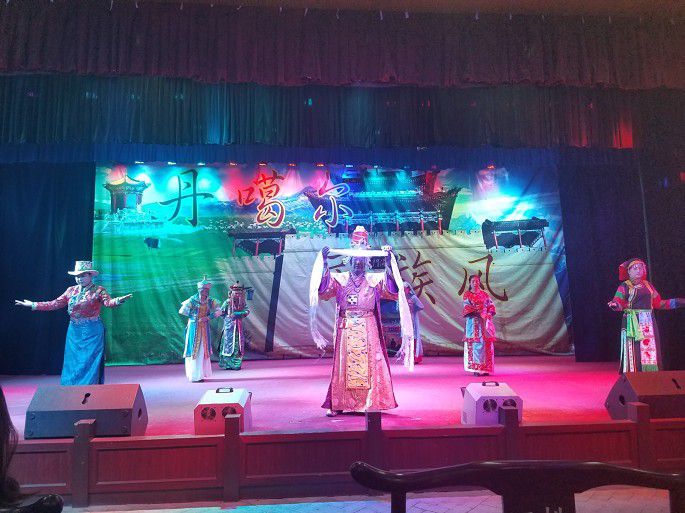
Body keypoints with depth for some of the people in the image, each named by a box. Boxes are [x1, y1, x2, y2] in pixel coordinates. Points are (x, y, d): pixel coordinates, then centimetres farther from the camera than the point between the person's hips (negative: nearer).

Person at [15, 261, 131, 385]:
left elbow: (108, 302, -22)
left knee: (90, 364, -4)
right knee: (72, 363, 10)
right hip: (74, 332, 5)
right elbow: (55, 304, 12)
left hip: (92, 332, -5)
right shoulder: (71, 290, 10)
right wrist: (32, 305, 9)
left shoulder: (98, 290, -6)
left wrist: (118, 300, -44)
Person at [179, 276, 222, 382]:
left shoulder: (210, 301, 2)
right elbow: (182, 311, -13)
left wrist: (208, 317, -14)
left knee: (204, 350, 7)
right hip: (194, 328, -4)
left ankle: (201, 374, 16)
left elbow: (219, 311, -2)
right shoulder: (192, 300, -9)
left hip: (205, 329, 4)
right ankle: (194, 376, 3)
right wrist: (194, 316, -9)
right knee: (194, 350, -1)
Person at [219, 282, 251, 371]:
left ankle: (236, 364, 9)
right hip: (229, 326, -3)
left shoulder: (243, 302, 3)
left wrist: (236, 314, -17)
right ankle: (228, 364, 5)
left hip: (239, 327, 3)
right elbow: (221, 312, -1)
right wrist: (228, 317, -2)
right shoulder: (228, 302, -7)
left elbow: (247, 311, -8)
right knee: (229, 345, -1)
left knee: (238, 345, 2)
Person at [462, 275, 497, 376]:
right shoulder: (467, 294, 3)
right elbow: (468, 308, -6)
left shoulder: (484, 294, 13)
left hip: (485, 322, 4)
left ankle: (485, 368, 5)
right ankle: (476, 369, -5)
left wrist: (490, 313, -11)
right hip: (473, 322, -3)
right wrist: (480, 314, -17)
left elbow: (491, 305, 10)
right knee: (476, 344, -7)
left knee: (486, 343, 0)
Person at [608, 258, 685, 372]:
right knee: (634, 351, -8)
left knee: (651, 351, 4)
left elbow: (658, 303, 17)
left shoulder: (648, 285, 15)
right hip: (633, 323, -5)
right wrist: (615, 305, -34)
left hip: (649, 323, 5)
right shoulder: (624, 286, -1)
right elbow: (619, 303, -10)